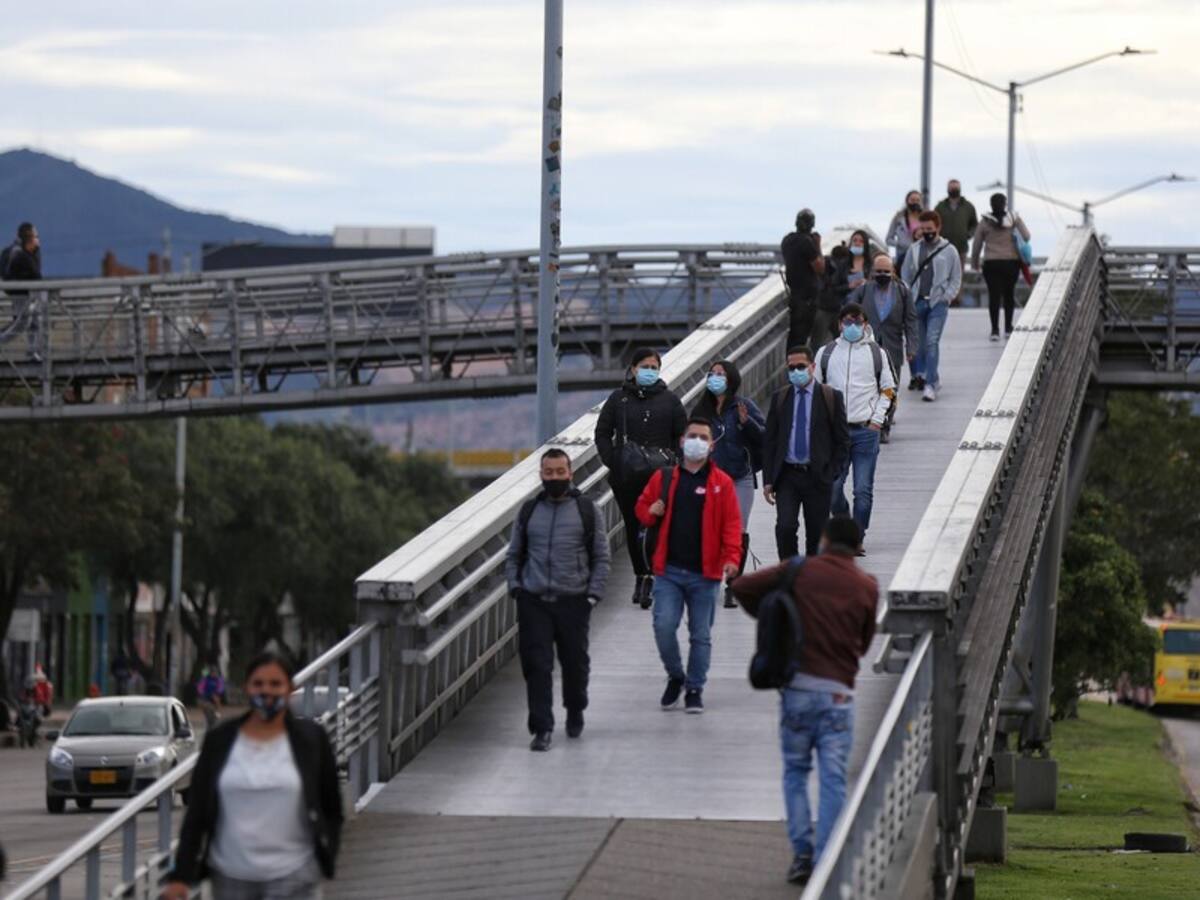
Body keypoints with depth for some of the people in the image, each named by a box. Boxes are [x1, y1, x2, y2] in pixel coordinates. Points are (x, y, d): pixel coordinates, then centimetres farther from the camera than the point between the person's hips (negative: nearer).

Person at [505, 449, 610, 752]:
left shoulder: (587, 511, 5)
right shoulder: (529, 511, 11)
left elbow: (601, 557, 6)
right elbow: (514, 554, 17)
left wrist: (594, 593, -5)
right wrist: (515, 586, 2)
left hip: (573, 602, -1)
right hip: (534, 602, 1)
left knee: (575, 662, 8)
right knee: (536, 665, -7)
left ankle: (575, 712, 34)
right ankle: (542, 729, -6)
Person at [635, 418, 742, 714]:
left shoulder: (721, 483, 1)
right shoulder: (664, 478, 6)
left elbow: (731, 523, -3)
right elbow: (642, 506, 18)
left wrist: (732, 557, -17)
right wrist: (651, 512, -6)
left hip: (705, 573, -1)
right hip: (669, 570, 1)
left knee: (701, 634, 6)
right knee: (663, 626, -10)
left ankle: (695, 689, 19)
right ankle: (675, 677, 14)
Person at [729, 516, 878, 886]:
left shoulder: (801, 571, 1)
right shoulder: (866, 587, 3)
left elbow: (743, 587, -2)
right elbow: (864, 643, 11)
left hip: (797, 685, 1)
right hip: (838, 690, -1)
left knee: (795, 771, 14)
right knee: (833, 779, 2)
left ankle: (802, 852, 7)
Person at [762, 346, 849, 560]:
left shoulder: (831, 398, 1)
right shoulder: (779, 398, 7)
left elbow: (843, 441, 4)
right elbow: (769, 441, 8)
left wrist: (831, 474, -5)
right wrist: (768, 480, 2)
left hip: (817, 477, -1)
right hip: (787, 476, 1)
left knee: (816, 534, 5)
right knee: (785, 526, -16)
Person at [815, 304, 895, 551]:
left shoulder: (876, 353, 7)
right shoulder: (826, 353, 8)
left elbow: (888, 390, 11)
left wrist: (877, 419, -1)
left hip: (866, 430, -1)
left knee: (863, 490, -4)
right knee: (832, 488, -2)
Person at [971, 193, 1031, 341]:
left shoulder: (984, 222, -1)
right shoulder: (1015, 219, -2)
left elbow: (976, 245, 3)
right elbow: (1026, 236, -8)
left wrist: (974, 263, 15)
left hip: (991, 263, -1)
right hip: (1012, 262, 1)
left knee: (994, 295, 0)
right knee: (1009, 294, 15)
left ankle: (995, 330, -6)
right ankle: (1008, 328, 18)